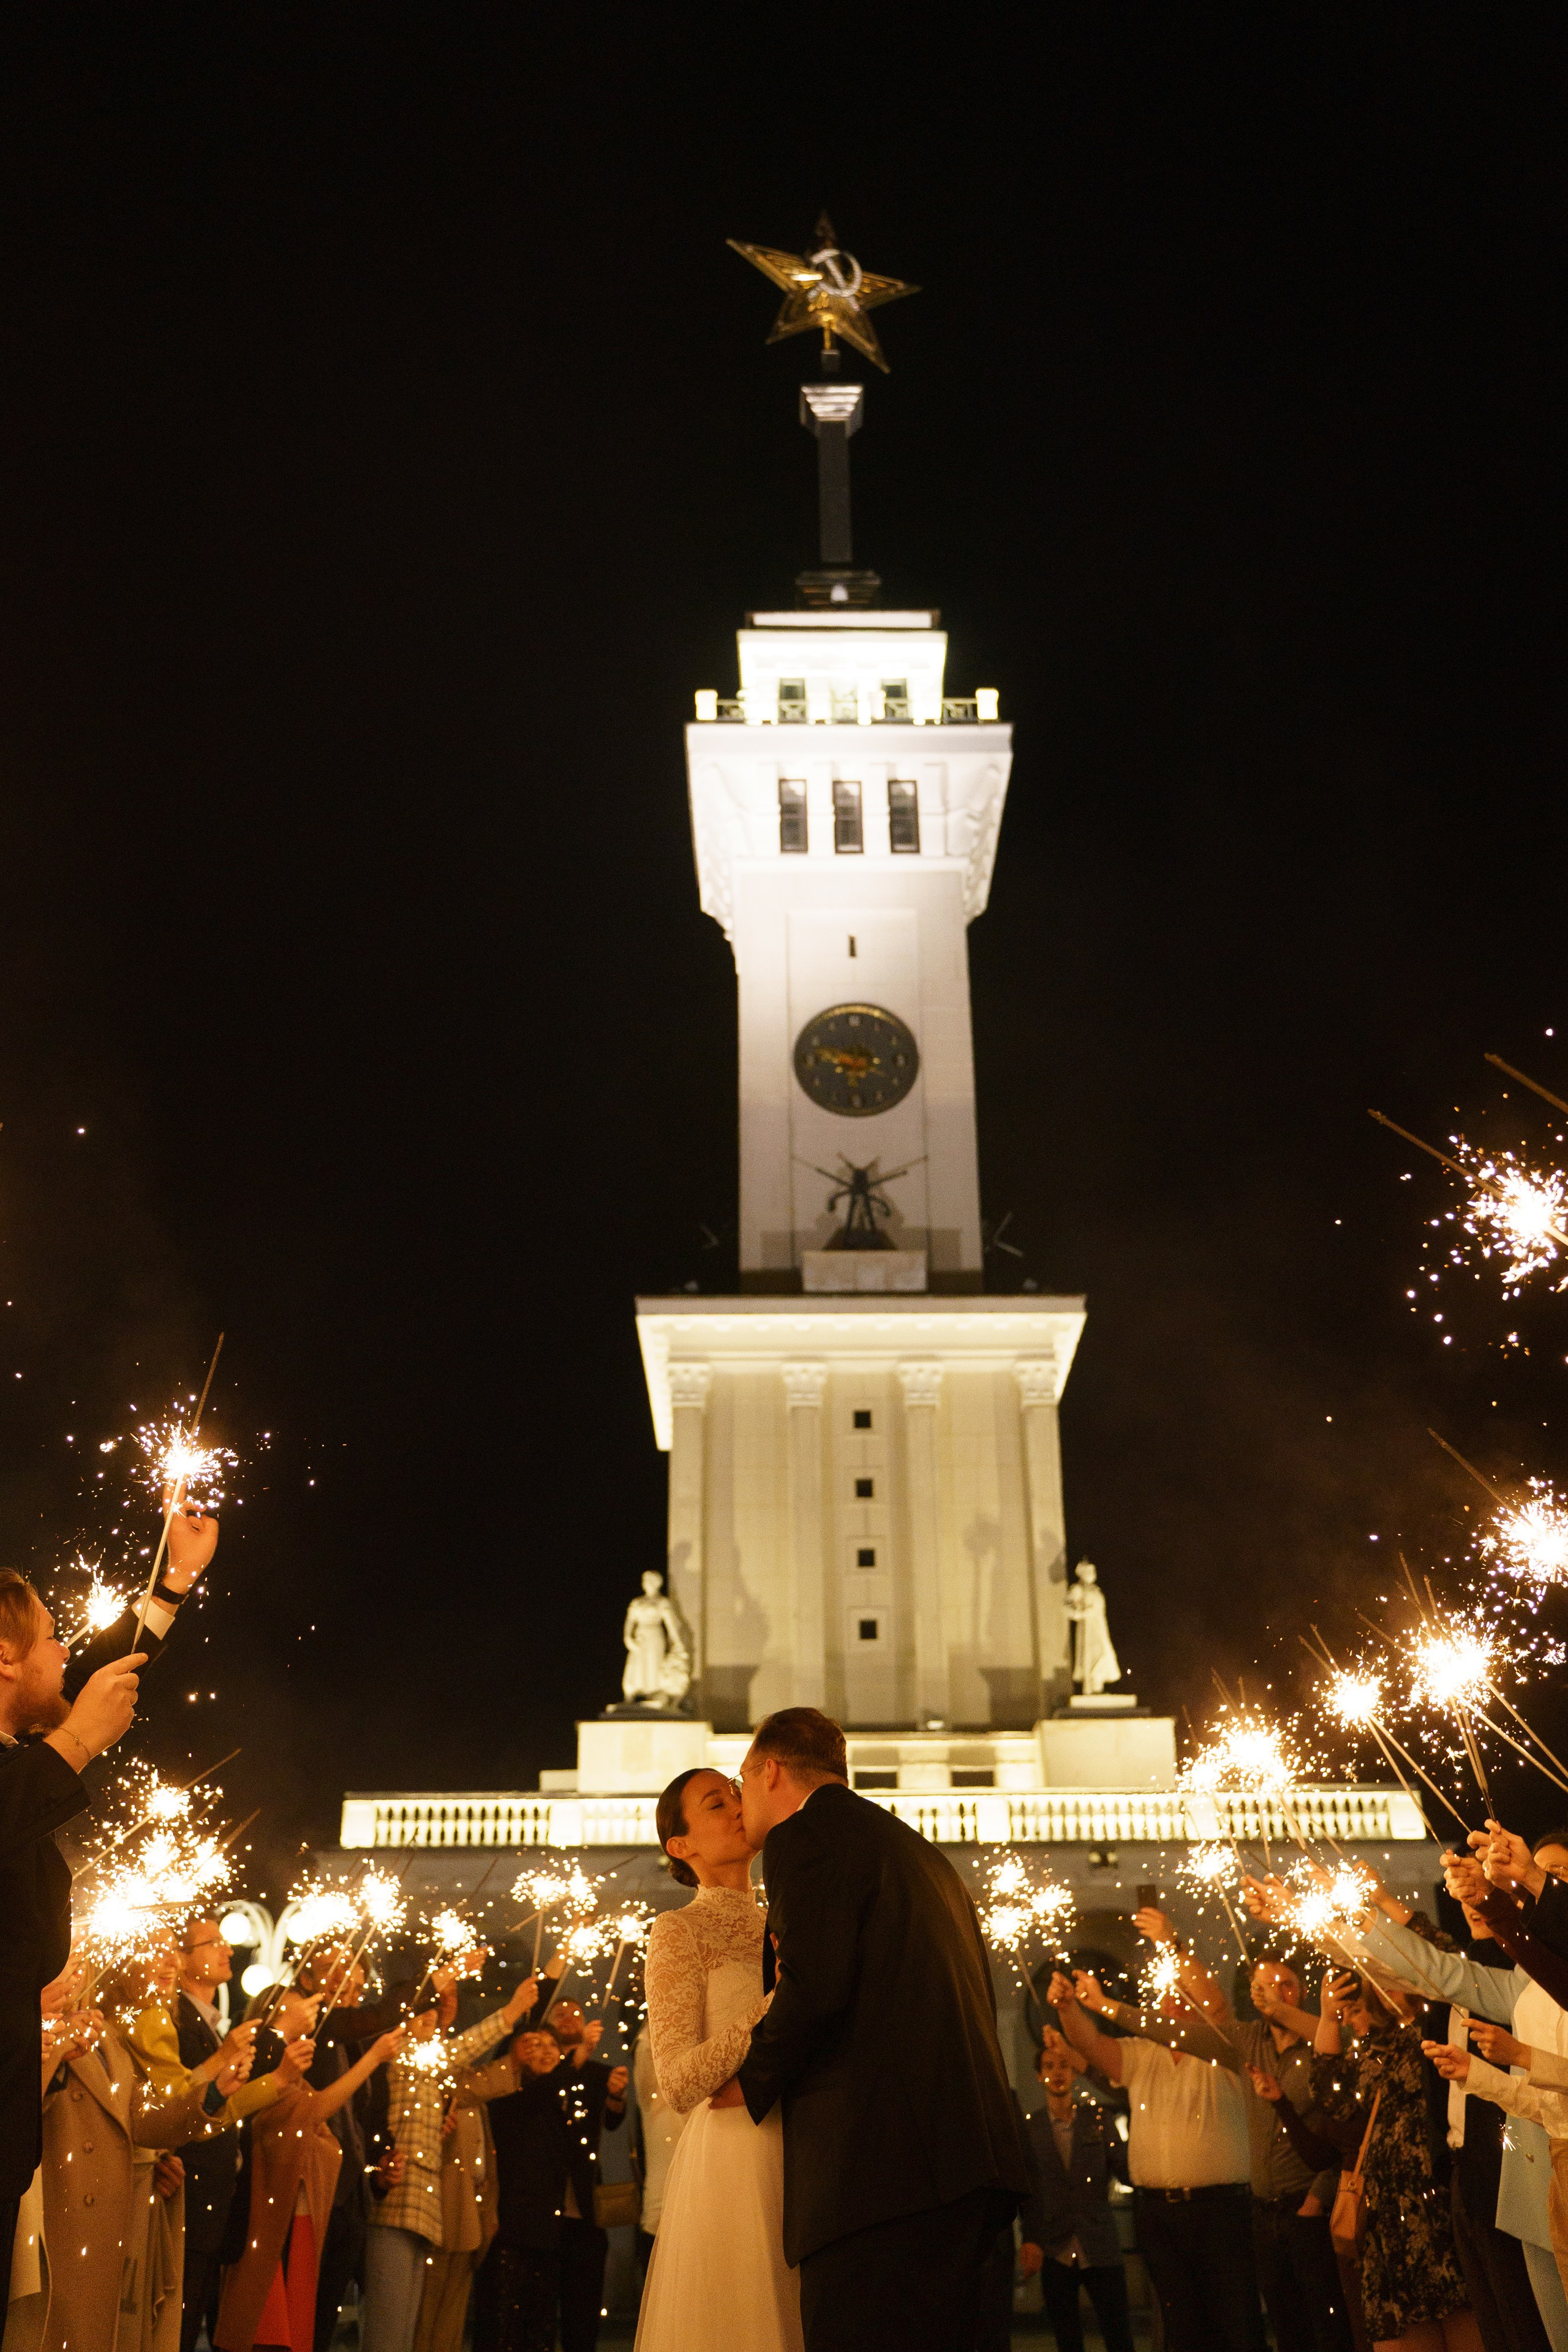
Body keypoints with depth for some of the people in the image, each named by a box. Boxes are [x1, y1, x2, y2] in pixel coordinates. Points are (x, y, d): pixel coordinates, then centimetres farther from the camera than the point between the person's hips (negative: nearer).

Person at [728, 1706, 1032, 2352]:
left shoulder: (804, 1836, -2)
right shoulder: (923, 1855, 26)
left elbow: (812, 1988, -16)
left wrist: (752, 2085, 0)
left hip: (880, 2163, -9)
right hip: (969, 2168, 9)